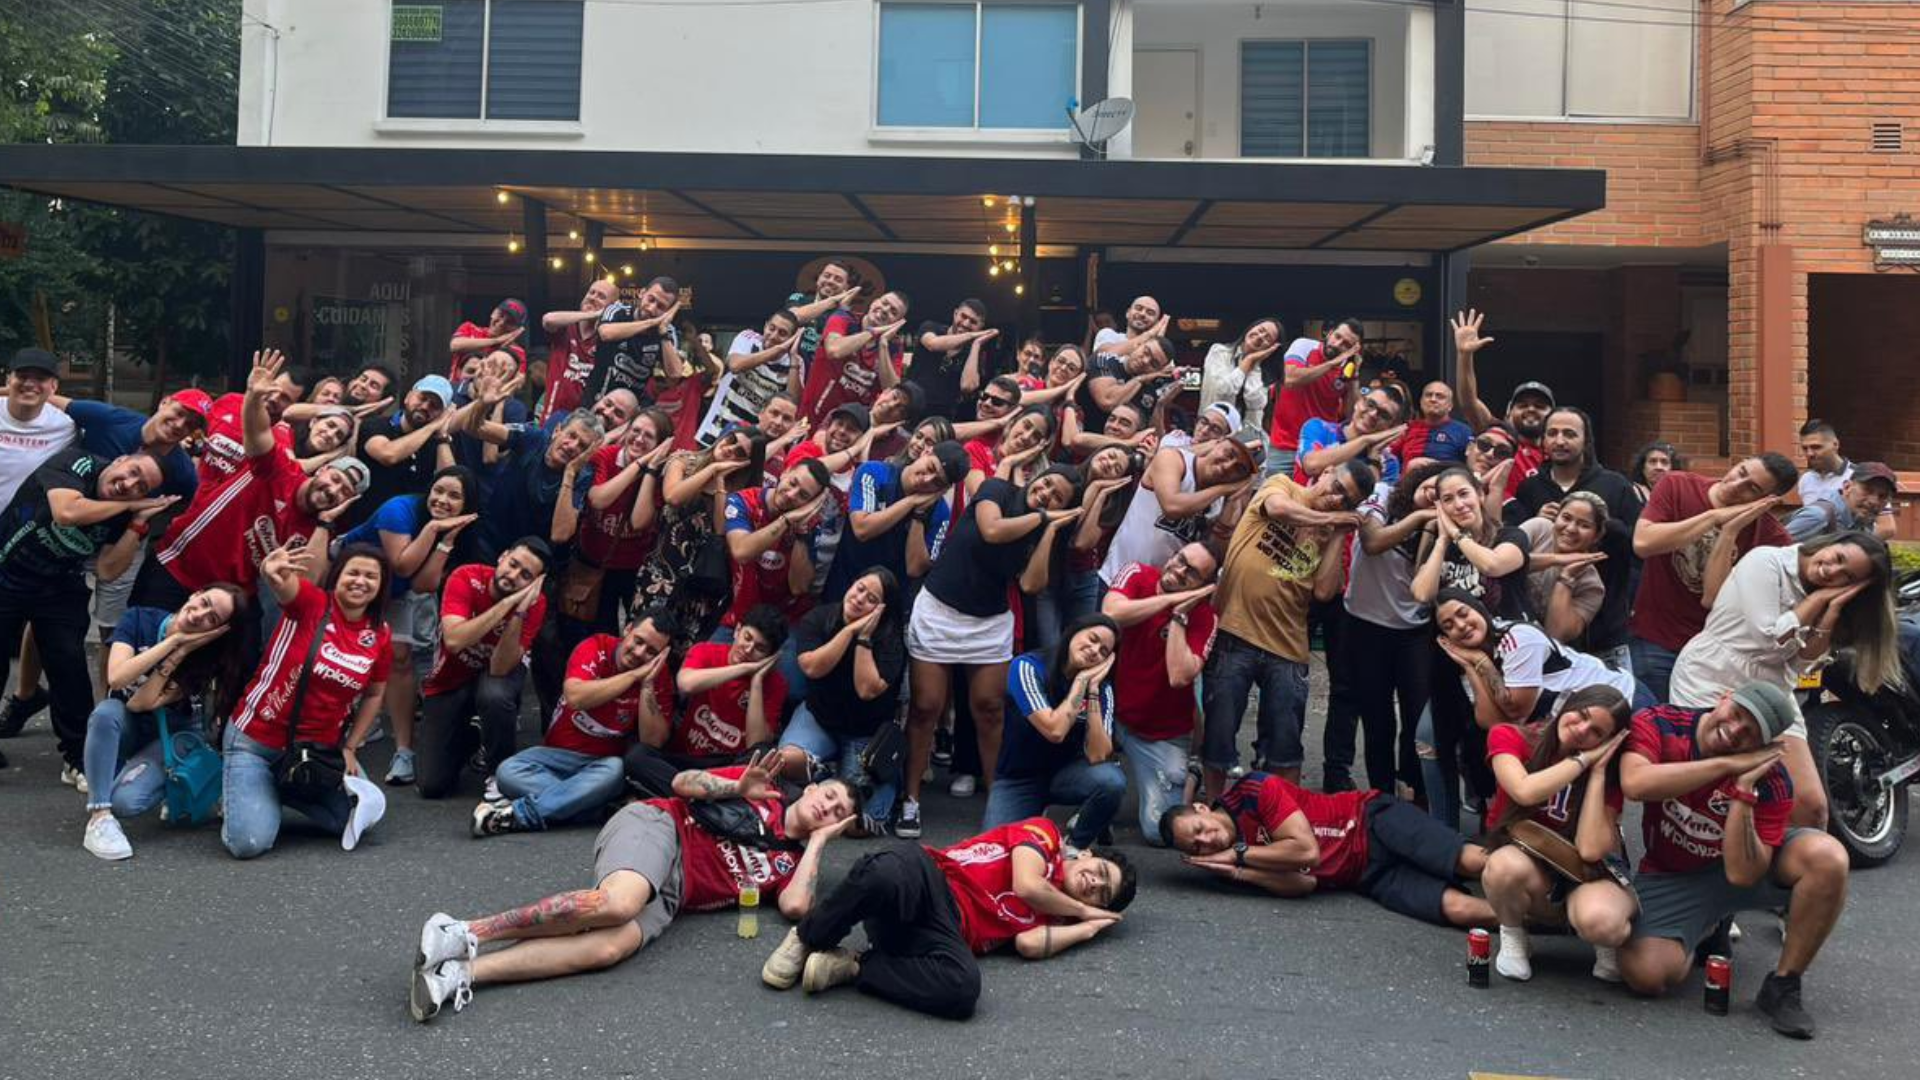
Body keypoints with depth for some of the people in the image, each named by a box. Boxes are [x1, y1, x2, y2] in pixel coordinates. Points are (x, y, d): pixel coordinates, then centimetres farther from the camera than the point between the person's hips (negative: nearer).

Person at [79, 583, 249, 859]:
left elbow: (143, 703, -25)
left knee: (126, 801, -28)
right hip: (125, 726, 2)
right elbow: (116, 678, -28)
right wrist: (173, 640, -29)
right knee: (106, 712, -35)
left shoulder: (206, 656, -18)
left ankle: (171, 786, 6)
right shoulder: (138, 619, -14)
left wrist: (181, 652, -31)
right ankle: (100, 816, -26)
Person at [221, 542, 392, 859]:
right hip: (257, 740, -5)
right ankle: (243, 795, 18)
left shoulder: (379, 635, -2)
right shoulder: (310, 601, -14)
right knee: (250, 842, -17)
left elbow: (374, 695, 11)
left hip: (319, 749, 5)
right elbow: (282, 582, -38)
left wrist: (350, 748, 4)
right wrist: (270, 571, -62)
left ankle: (278, 792, 20)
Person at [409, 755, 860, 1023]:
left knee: (612, 946, -32)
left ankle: (460, 973, -39)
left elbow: (795, 906, -1)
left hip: (668, 893, 3)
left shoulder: (794, 860, 21)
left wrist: (818, 840, 6)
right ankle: (465, 932, -30)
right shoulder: (762, 791, 16)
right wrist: (737, 788, -4)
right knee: (619, 903, -38)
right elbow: (682, 782, 10)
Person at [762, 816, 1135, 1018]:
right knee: (886, 875, -43)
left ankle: (851, 966, -15)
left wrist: (1089, 926, 12)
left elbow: (1029, 943, 1)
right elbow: (1025, 885, -2)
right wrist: (1081, 911, 14)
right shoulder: (1045, 833, 17)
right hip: (930, 879, -3)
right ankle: (806, 941, -15)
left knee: (964, 988, -35)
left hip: (949, 929, 4)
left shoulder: (1057, 914, 25)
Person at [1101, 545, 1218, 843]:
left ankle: (1186, 776, 25)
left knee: (1159, 831, -8)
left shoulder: (1203, 615, -14)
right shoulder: (1137, 575, -6)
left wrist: (1179, 615, -24)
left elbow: (1179, 677, -26)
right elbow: (1111, 614, -27)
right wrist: (1172, 598, -23)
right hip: (1112, 709, 2)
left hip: (1162, 732, -2)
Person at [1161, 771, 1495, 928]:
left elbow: (1306, 849, -16)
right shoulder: (1227, 857, 2)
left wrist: (1239, 854, -11)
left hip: (1375, 822, -3)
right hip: (1368, 878, 3)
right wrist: (1238, 873, -19)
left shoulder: (1251, 792, -12)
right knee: (1457, 908, -22)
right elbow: (1304, 884, -8)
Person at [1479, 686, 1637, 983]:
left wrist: (1597, 771, -20)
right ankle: (1512, 938, -5)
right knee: (1507, 865, -38)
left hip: (1586, 878, 0)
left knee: (1599, 920, -37)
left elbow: (1590, 850, -22)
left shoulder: (1606, 773, -8)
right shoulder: (1509, 737, -10)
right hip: (1524, 874, 0)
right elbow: (1525, 792, -31)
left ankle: (1608, 942, 2)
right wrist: (1583, 759, -20)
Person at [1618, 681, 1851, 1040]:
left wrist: (1743, 794, -35)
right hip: (1670, 876, -1)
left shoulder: (1770, 781, -21)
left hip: (1745, 863, 1)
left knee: (1828, 857, -29)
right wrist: (1726, 764, -35)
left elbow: (1741, 874, -26)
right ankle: (1703, 933, 14)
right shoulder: (1656, 724, -20)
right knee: (1646, 974, -24)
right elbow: (1634, 784, -41)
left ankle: (1783, 987, -11)